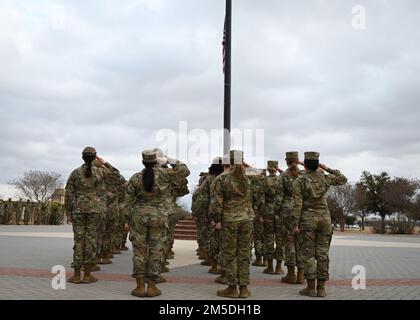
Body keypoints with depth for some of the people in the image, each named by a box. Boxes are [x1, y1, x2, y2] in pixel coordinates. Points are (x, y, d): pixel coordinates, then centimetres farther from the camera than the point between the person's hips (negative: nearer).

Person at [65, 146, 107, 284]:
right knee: (91, 239, 3)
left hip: (78, 208, 1)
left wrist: (69, 212, 9)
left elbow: (69, 194, 1)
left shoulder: (75, 173, 1)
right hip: (95, 208, -1)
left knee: (78, 239, 5)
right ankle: (87, 274, 7)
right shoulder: (100, 172, -1)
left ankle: (76, 275, 8)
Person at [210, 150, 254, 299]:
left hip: (229, 219, -3)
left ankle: (232, 287, 10)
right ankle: (244, 287, 14)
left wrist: (217, 220, -1)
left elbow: (216, 201, -6)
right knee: (244, 253, 9)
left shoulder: (222, 178, -5)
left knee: (230, 254, 5)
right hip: (247, 218, 3)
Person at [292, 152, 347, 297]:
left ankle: (311, 288, 5)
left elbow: (297, 204, -13)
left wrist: (295, 224, -10)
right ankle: (321, 288, 9)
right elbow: (343, 179, 21)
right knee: (322, 253, 6)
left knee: (308, 254, 3)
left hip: (307, 220, -3)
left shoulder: (299, 181, -7)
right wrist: (327, 169, 21)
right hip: (324, 218, 4)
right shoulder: (325, 178, 3)